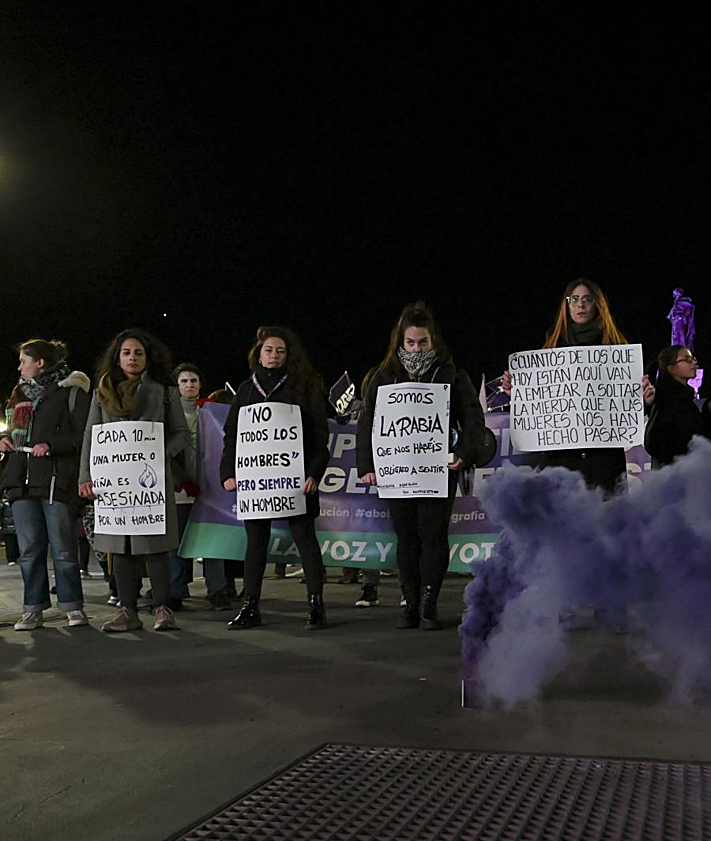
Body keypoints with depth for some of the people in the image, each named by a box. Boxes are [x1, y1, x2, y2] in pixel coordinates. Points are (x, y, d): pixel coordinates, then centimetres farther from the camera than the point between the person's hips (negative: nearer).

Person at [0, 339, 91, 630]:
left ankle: (72, 606, 10)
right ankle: (33, 609, 13)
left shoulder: (71, 392, -1)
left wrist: (51, 445, -18)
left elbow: (85, 436, -8)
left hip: (57, 481, -6)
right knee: (29, 548, 6)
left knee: (63, 548, -1)